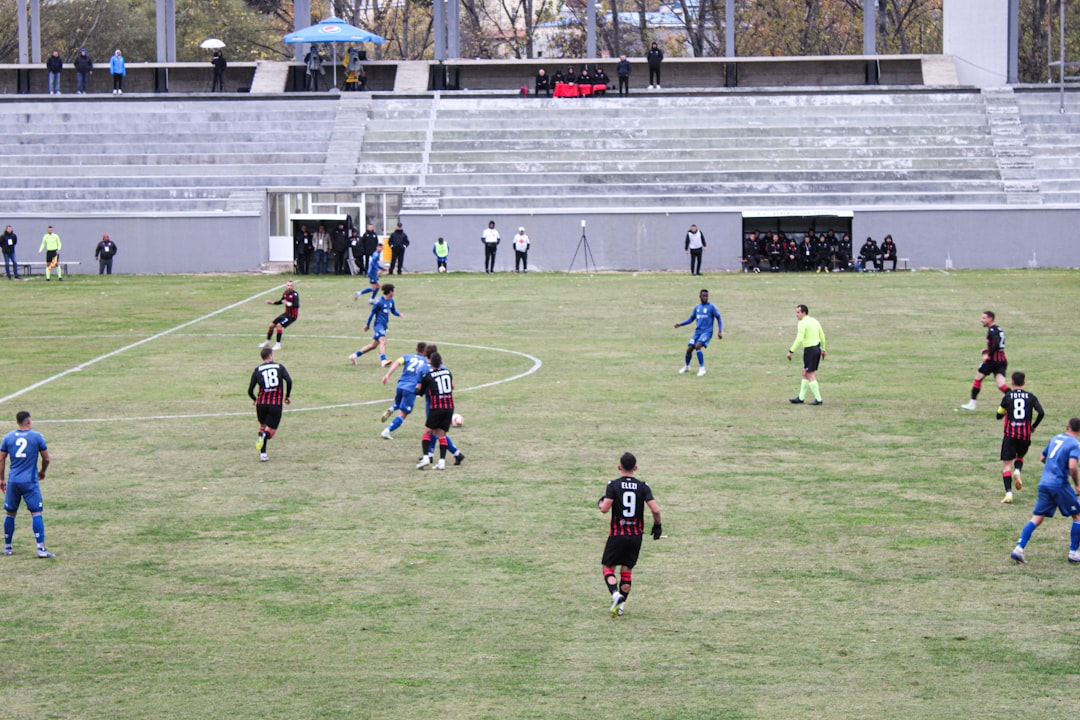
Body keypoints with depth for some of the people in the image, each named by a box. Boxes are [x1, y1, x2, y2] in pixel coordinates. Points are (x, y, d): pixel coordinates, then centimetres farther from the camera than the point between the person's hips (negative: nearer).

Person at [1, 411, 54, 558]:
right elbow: (46, 459, 2)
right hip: (30, 481, -3)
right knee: (36, 513, -4)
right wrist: (42, 472, 21)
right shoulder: (37, 436, -3)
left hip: (13, 482, 3)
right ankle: (41, 548, -12)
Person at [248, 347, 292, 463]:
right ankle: (264, 435, -32)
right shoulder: (279, 367, 5)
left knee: (262, 425, 23)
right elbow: (289, 381, -10)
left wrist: (255, 399, 25)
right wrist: (287, 396, 5)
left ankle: (262, 454, 9)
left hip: (261, 403, 2)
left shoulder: (257, 370, 7)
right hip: (276, 404, -2)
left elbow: (250, 391, 4)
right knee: (271, 430, 6)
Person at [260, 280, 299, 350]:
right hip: (286, 313, 8)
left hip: (292, 315, -8)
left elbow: (297, 305, -32)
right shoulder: (285, 293, 3)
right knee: (272, 325, 8)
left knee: (279, 325, -23)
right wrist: (272, 302, 11)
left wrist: (288, 304, -46)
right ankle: (267, 342, 28)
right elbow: (281, 302, 21)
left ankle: (278, 345, -13)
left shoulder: (295, 294, -21)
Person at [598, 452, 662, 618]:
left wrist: (600, 503, 6)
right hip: (636, 535, 3)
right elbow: (655, 510, -10)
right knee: (627, 570, 15)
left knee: (607, 567, 7)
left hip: (617, 534, -3)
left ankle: (616, 594, -19)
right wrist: (657, 526, 7)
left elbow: (605, 509, -17)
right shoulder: (643, 487, -2)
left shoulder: (613, 485, -8)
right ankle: (621, 605, 13)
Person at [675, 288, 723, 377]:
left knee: (697, 346, -27)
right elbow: (691, 319, 19)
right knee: (689, 349, -3)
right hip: (697, 332, 5)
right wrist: (680, 324, 7)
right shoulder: (697, 307, 10)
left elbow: (718, 318, 0)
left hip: (707, 332, -5)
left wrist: (720, 331, -9)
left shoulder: (711, 307, -5)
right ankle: (686, 366, 25)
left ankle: (702, 368, -16)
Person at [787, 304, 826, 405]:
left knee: (810, 375, -2)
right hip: (817, 348, 9)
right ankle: (801, 398, 20)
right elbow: (822, 336, 19)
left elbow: (799, 339, -23)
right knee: (805, 374, 16)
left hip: (810, 350, -9)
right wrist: (823, 349, 29)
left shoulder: (802, 323, -14)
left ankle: (818, 399, -2)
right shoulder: (814, 321, 12)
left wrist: (791, 351, -22)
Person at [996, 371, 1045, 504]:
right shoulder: (1031, 397, 2)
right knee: (1020, 457, 28)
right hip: (1025, 436, 2)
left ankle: (1008, 493, -12)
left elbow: (999, 415, 6)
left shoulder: (1007, 396, -1)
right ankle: (1017, 471, -6)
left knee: (1007, 464, 2)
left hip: (1010, 435, -2)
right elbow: (1041, 413, -8)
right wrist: (1034, 426, 8)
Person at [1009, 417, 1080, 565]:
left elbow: (1043, 458, 25)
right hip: (1060, 485, -6)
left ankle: (1019, 548, -9)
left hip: (1044, 483, 6)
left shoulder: (1055, 438, 14)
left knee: (1036, 519, 5)